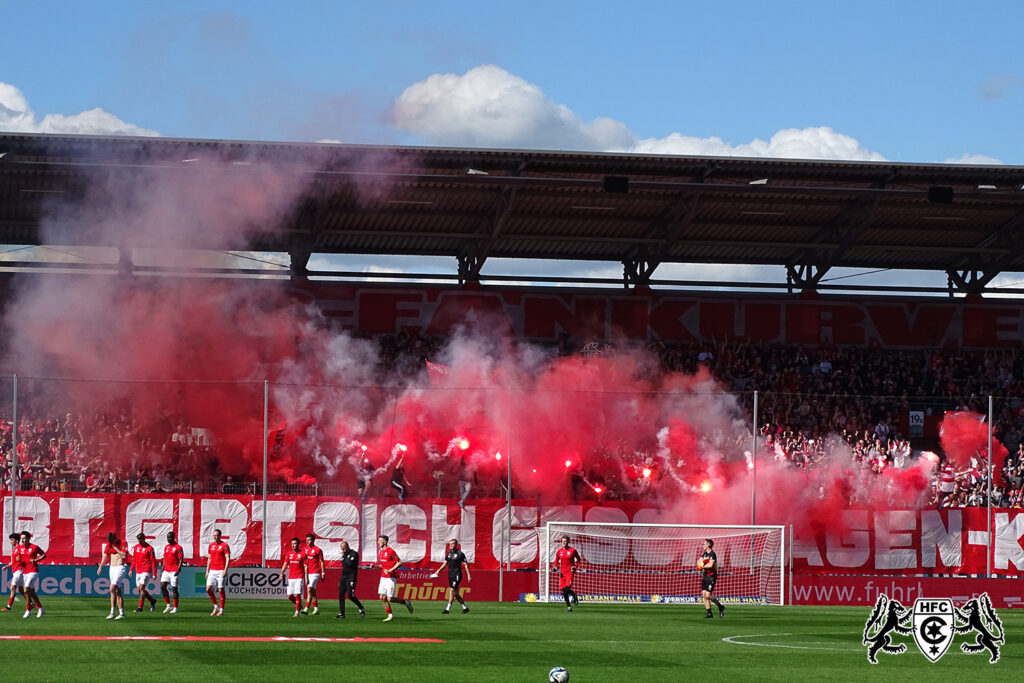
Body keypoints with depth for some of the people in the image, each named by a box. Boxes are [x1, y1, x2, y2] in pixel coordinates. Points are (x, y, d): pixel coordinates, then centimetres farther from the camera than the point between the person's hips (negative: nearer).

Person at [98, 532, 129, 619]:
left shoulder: (123, 543, -11)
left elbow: (124, 555, -21)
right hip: (112, 568, 7)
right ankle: (121, 613, 9)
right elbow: (105, 556, 13)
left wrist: (115, 547, -18)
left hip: (120, 568, -7)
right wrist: (100, 566, 2)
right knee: (117, 591, 6)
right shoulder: (109, 544, 7)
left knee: (112, 589, -18)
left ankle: (112, 612, -14)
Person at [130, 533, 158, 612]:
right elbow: (134, 559, 20)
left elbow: (153, 561, -8)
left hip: (146, 571, -7)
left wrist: (154, 574, -11)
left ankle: (140, 607, -14)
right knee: (140, 589, 7)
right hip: (138, 572, 7)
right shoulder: (136, 547, 11)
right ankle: (152, 601, 26)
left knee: (141, 588, -16)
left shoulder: (149, 548, -8)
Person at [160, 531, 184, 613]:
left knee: (174, 588, -3)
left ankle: (175, 608, 5)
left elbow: (181, 560, -10)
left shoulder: (178, 547, -7)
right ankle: (168, 605, 7)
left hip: (174, 571, -6)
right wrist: (162, 570, 15)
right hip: (166, 571, 6)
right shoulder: (166, 547, 14)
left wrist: (178, 570, -19)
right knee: (162, 586, -4)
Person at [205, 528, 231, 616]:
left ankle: (221, 610, 6)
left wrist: (225, 570, -20)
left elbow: (228, 559, -10)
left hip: (221, 571, -6)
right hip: (212, 571, 6)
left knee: (221, 590, -3)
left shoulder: (225, 546, -5)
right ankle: (216, 607, 13)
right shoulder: (211, 546, 13)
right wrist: (207, 571, 14)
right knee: (208, 589, -2)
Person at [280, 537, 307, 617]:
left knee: (297, 595, -11)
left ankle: (297, 612, -2)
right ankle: (299, 605, 27)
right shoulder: (289, 553, 10)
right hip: (290, 578, 5)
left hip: (299, 578, -5)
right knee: (290, 596, 3)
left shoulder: (303, 554, -3)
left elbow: (305, 566, -4)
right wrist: (282, 573, -6)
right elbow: (285, 564, 10)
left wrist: (306, 578, -10)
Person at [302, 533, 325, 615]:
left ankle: (307, 608, -21)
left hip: (315, 573, -7)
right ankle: (316, 609, 17)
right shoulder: (304, 549, 12)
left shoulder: (318, 550, -6)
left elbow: (321, 562, -4)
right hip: (307, 573, 7)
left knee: (309, 590, -16)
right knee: (313, 591, 11)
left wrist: (323, 573, -7)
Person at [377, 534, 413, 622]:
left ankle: (406, 602, 13)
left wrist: (390, 570, -20)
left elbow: (400, 562, -13)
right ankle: (390, 615, 10)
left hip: (391, 578, -8)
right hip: (383, 577, 8)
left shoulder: (390, 551, -14)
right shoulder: (381, 552, 12)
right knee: (382, 597, 0)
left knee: (389, 599, -9)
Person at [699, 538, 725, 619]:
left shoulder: (712, 554, -13)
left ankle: (720, 607, 6)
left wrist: (703, 566, -8)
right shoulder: (704, 554, 14)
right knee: (704, 595, 1)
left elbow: (710, 565, -24)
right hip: (705, 577, 8)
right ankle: (709, 613, 5)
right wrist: (702, 562, -9)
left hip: (711, 577, -8)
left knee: (708, 595, -14)